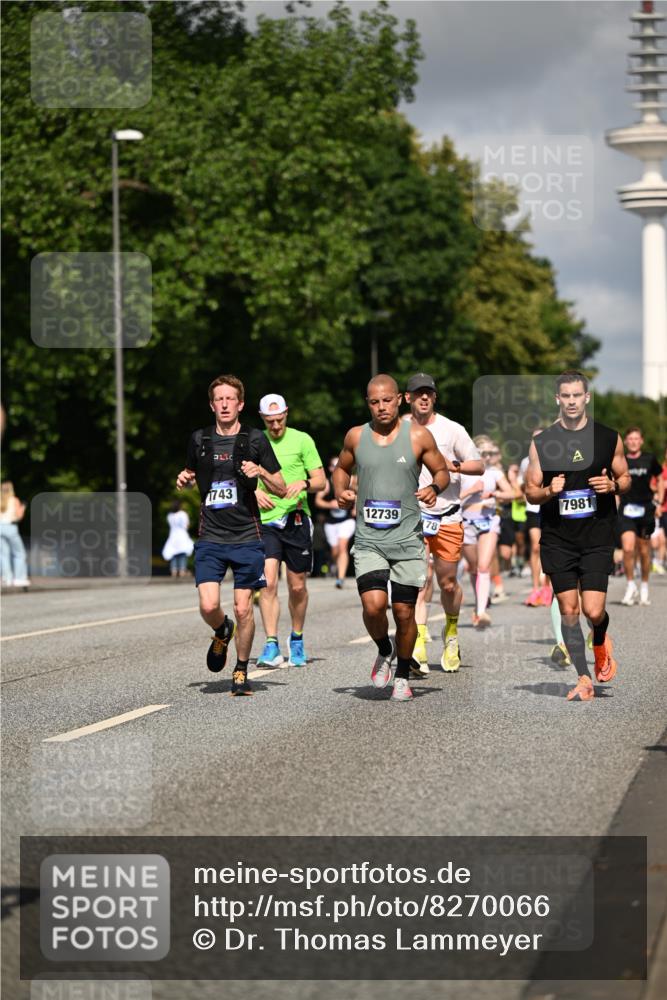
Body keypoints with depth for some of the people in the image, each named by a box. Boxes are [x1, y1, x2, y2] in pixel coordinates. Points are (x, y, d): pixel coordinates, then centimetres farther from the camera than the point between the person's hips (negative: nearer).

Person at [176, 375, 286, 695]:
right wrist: (184, 479, 4)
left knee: (243, 608, -3)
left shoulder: (255, 440, 2)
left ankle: (241, 671, 15)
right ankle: (222, 633, 24)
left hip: (247, 537, -1)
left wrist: (261, 471, -13)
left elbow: (281, 489, 5)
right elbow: (191, 473, 27)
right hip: (210, 538, 1)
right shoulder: (199, 440, 8)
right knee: (208, 606, -11)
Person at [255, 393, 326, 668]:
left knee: (297, 586, 7)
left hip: (297, 519, -1)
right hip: (266, 521, 1)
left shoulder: (302, 440, 2)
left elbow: (320, 480, 2)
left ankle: (297, 639, 27)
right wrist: (254, 491, -6)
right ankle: (271, 645, -13)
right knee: (268, 582, -14)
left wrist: (303, 483, -19)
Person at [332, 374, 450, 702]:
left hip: (407, 539, -1)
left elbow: (442, 471, 9)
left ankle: (403, 676, 24)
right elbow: (342, 468, 22)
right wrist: (341, 492, 1)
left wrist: (434, 488, -13)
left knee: (404, 612, 3)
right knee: (373, 605, -17)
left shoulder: (418, 436, -1)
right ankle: (384, 650, 15)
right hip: (368, 540, 1)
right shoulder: (356, 437, 5)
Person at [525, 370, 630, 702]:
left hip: (597, 538, -1)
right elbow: (530, 492, 7)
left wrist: (613, 485, -9)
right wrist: (549, 491, -14)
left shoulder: (609, 438, 3)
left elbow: (625, 479, 14)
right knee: (568, 611, 1)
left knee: (594, 611, -9)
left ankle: (600, 643, 26)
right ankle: (584, 679, 12)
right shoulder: (541, 442, 2)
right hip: (557, 540, 1)